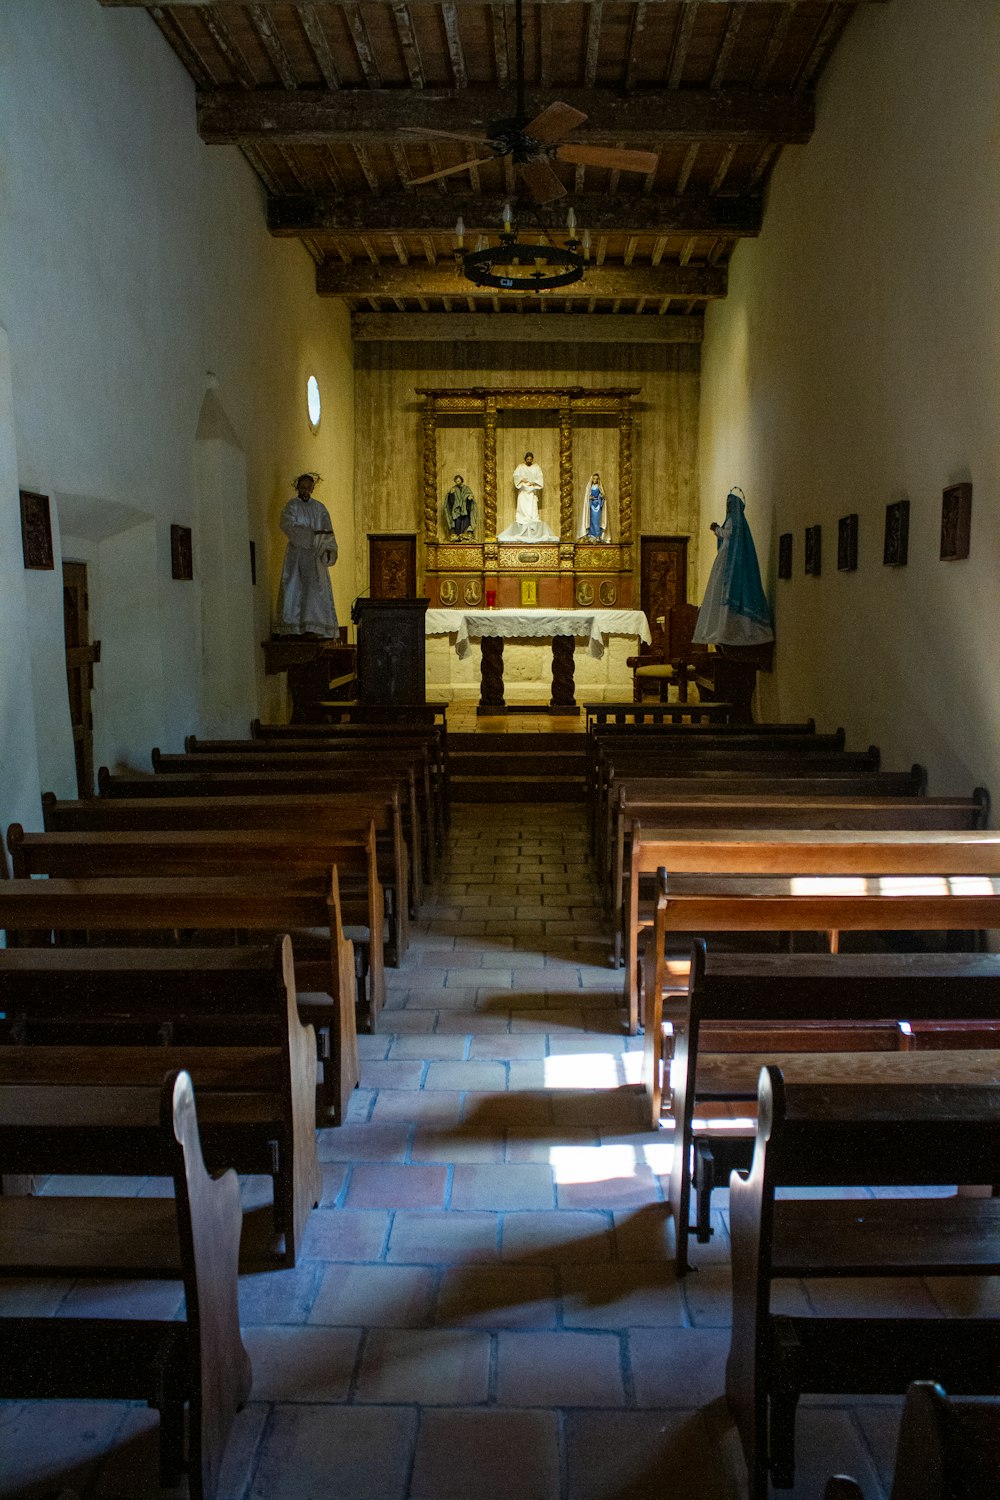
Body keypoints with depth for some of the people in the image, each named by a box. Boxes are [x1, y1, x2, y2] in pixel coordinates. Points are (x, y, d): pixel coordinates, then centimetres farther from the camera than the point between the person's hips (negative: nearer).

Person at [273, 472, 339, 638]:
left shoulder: (319, 508, 13)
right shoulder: (291, 506, 2)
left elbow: (328, 531, 8)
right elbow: (289, 527, -13)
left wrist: (329, 548, -9)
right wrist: (313, 534, -20)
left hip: (316, 555, 3)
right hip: (297, 554, -3)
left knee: (318, 590, -3)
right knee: (294, 588, -4)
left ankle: (318, 629, -5)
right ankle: (290, 627, -2)